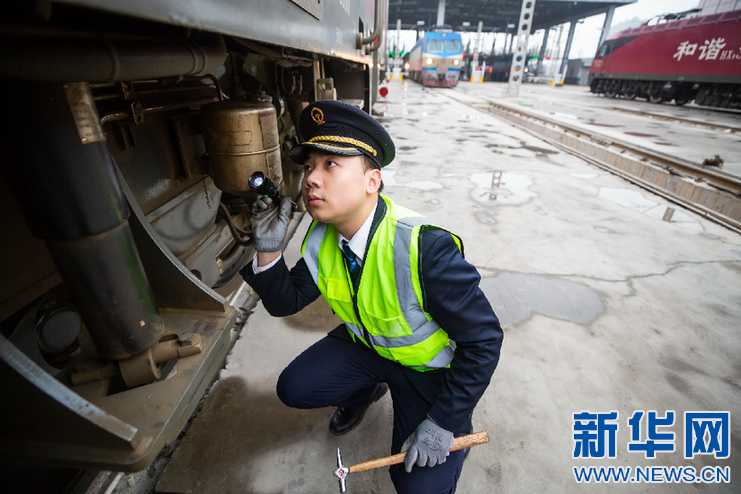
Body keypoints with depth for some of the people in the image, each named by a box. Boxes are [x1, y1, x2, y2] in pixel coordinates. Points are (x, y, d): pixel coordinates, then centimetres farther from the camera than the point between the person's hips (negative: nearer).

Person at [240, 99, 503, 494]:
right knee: (293, 388, -4)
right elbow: (286, 303, -4)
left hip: (428, 365, -4)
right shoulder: (322, 239, -13)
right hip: (365, 345, 5)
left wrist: (444, 422, -20)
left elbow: (484, 339, -26)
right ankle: (366, 391, 25)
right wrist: (268, 251, -23)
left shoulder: (427, 249, -36)